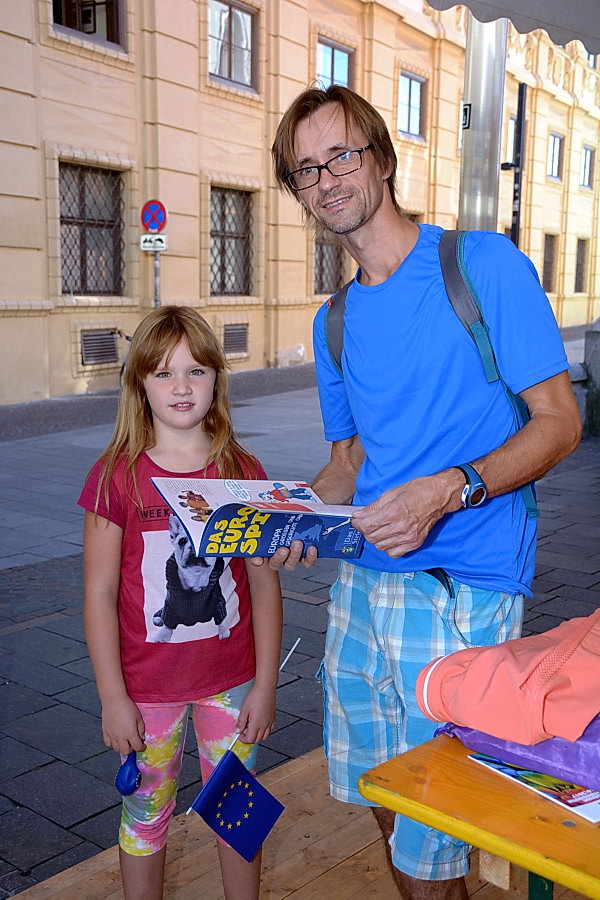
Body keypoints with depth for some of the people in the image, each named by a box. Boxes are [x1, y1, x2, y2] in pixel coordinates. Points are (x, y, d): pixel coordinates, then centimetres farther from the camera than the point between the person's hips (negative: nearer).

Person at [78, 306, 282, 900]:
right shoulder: (116, 476, -11)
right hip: (146, 687, -1)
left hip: (232, 682, 2)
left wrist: (265, 684, -1)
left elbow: (264, 584, -1)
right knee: (145, 815, 15)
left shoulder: (243, 473, -4)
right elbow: (100, 592, -8)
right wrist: (112, 697, -9)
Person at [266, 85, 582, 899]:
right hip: (361, 579, 6)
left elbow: (559, 421, -8)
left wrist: (448, 490, -23)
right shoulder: (335, 322, 12)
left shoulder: (485, 264, -7)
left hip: (464, 585, -6)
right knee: (384, 802, 18)